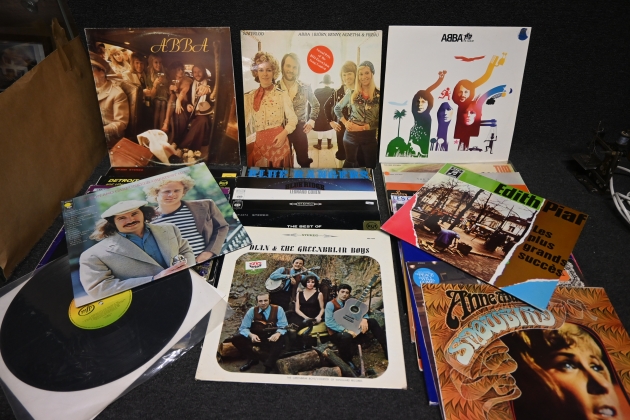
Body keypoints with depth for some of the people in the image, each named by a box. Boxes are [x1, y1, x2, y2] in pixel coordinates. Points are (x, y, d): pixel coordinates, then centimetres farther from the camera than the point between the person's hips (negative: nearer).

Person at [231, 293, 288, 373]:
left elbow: (283, 326, -13)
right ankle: (252, 359, 3)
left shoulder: (278, 310, -9)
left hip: (271, 338, -3)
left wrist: (278, 334, -38)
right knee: (236, 338, -17)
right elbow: (243, 328, -8)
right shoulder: (252, 311, -5)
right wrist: (251, 335, -32)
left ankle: (269, 366, -18)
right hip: (256, 337, 3)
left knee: (279, 340, -38)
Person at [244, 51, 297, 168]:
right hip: (258, 143, 2)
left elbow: (293, 118, 0)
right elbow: (244, 120, 0)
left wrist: (284, 133, -13)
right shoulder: (249, 97, 4)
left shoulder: (282, 95, -2)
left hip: (279, 141, -2)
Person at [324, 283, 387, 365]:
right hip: (337, 333, -6)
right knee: (347, 336, -42)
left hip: (351, 329, 6)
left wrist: (364, 319, -17)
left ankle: (387, 351, -12)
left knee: (372, 322, -8)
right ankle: (346, 363, -17)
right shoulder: (330, 304, -9)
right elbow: (329, 322, -21)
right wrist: (346, 330, -30)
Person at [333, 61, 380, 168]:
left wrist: (362, 127, -13)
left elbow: (379, 120, -6)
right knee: (349, 162, 15)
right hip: (351, 134, 1)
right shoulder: (352, 93, 2)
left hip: (370, 135, -1)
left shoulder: (379, 95, -4)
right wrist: (345, 123, 0)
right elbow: (337, 108, 13)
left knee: (371, 164, 7)